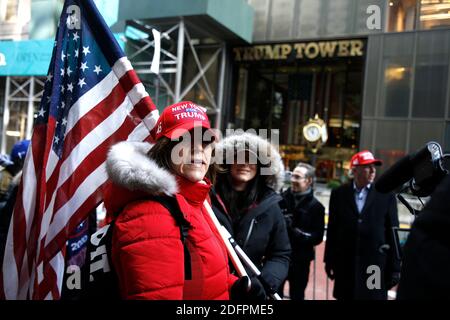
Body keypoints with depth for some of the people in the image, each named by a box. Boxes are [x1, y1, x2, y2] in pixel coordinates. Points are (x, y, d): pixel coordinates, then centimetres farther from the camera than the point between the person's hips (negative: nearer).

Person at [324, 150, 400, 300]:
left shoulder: (386, 195, -1)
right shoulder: (339, 193, 2)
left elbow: (393, 232, 0)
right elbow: (332, 229, 5)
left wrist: (395, 267, -1)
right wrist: (329, 260, 5)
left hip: (375, 264, -1)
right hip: (345, 263, 1)